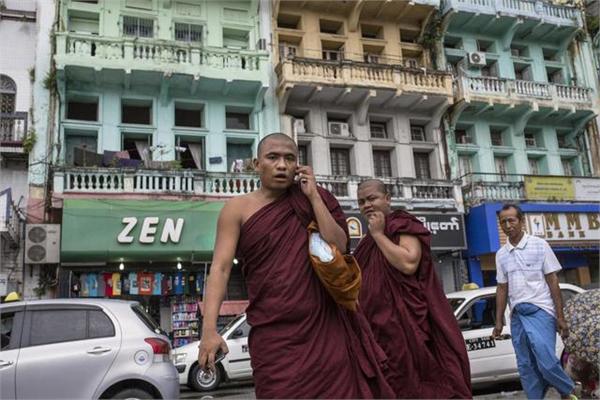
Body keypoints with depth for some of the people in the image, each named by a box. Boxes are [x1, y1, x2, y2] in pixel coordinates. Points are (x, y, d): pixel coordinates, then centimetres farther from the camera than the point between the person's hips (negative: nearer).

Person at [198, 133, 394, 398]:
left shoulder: (309, 203, 7)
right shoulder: (238, 209, 0)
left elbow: (339, 246, -4)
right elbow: (220, 268, -8)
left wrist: (313, 196, -7)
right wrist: (209, 329, -19)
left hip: (325, 329, 2)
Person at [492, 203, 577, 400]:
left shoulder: (539, 245, -2)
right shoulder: (501, 254, 9)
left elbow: (552, 281, -3)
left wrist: (560, 316, -7)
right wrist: (499, 321, 10)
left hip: (540, 310, -4)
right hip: (517, 315, 5)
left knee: (546, 362, -12)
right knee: (525, 367, 7)